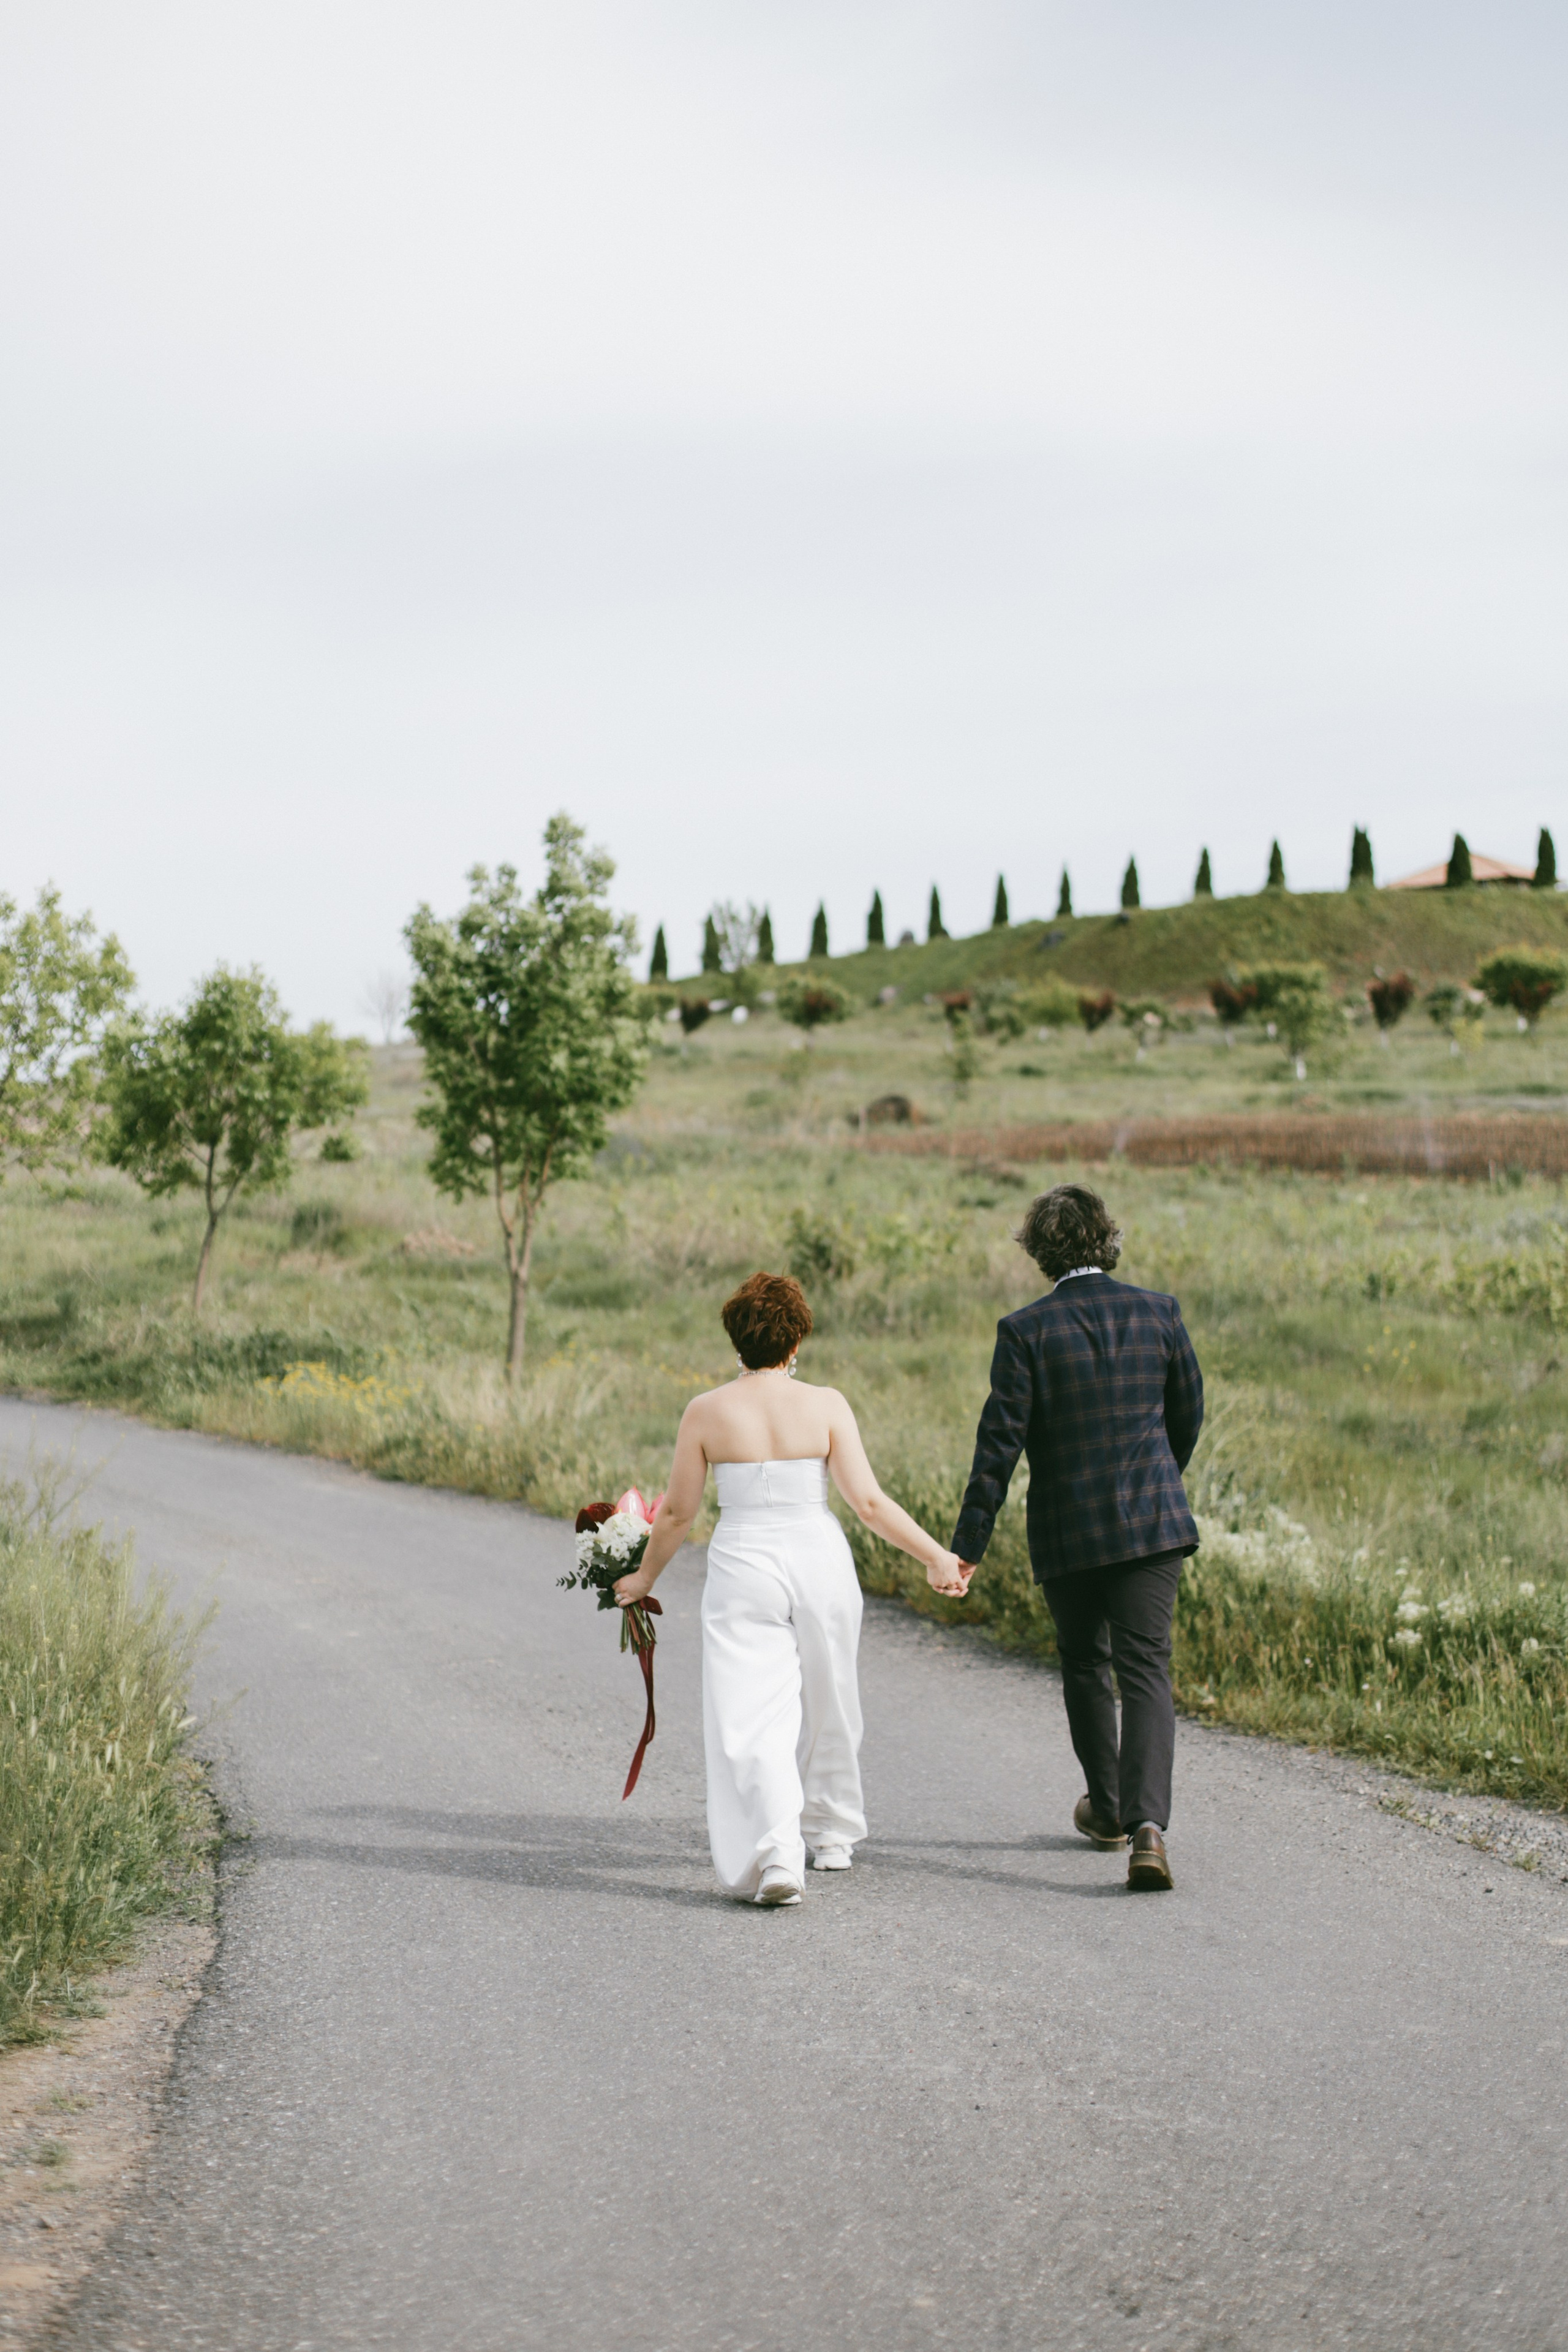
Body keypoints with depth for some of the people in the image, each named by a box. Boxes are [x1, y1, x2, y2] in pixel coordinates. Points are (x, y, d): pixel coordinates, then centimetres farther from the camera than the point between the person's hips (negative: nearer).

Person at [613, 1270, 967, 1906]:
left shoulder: (707, 1412, -4)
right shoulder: (826, 1406, -4)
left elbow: (676, 1512, 3)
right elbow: (868, 1502, -8)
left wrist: (645, 1577, 19)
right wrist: (935, 1556, 1)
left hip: (744, 1567, -2)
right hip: (819, 1562, 2)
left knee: (751, 1719, -4)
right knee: (826, 1705, 20)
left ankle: (777, 1852, -22)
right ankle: (830, 1835, 36)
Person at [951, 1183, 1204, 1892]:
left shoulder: (1026, 1331, -9)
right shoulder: (1158, 1313, 0)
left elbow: (1000, 1441, -10)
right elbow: (1189, 1413, 11)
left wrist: (968, 1544, -5)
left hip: (1067, 1532, -1)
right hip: (1152, 1521, 1)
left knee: (1084, 1667, 19)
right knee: (1146, 1672, -2)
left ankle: (1106, 1810, 34)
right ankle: (1146, 1823, -20)